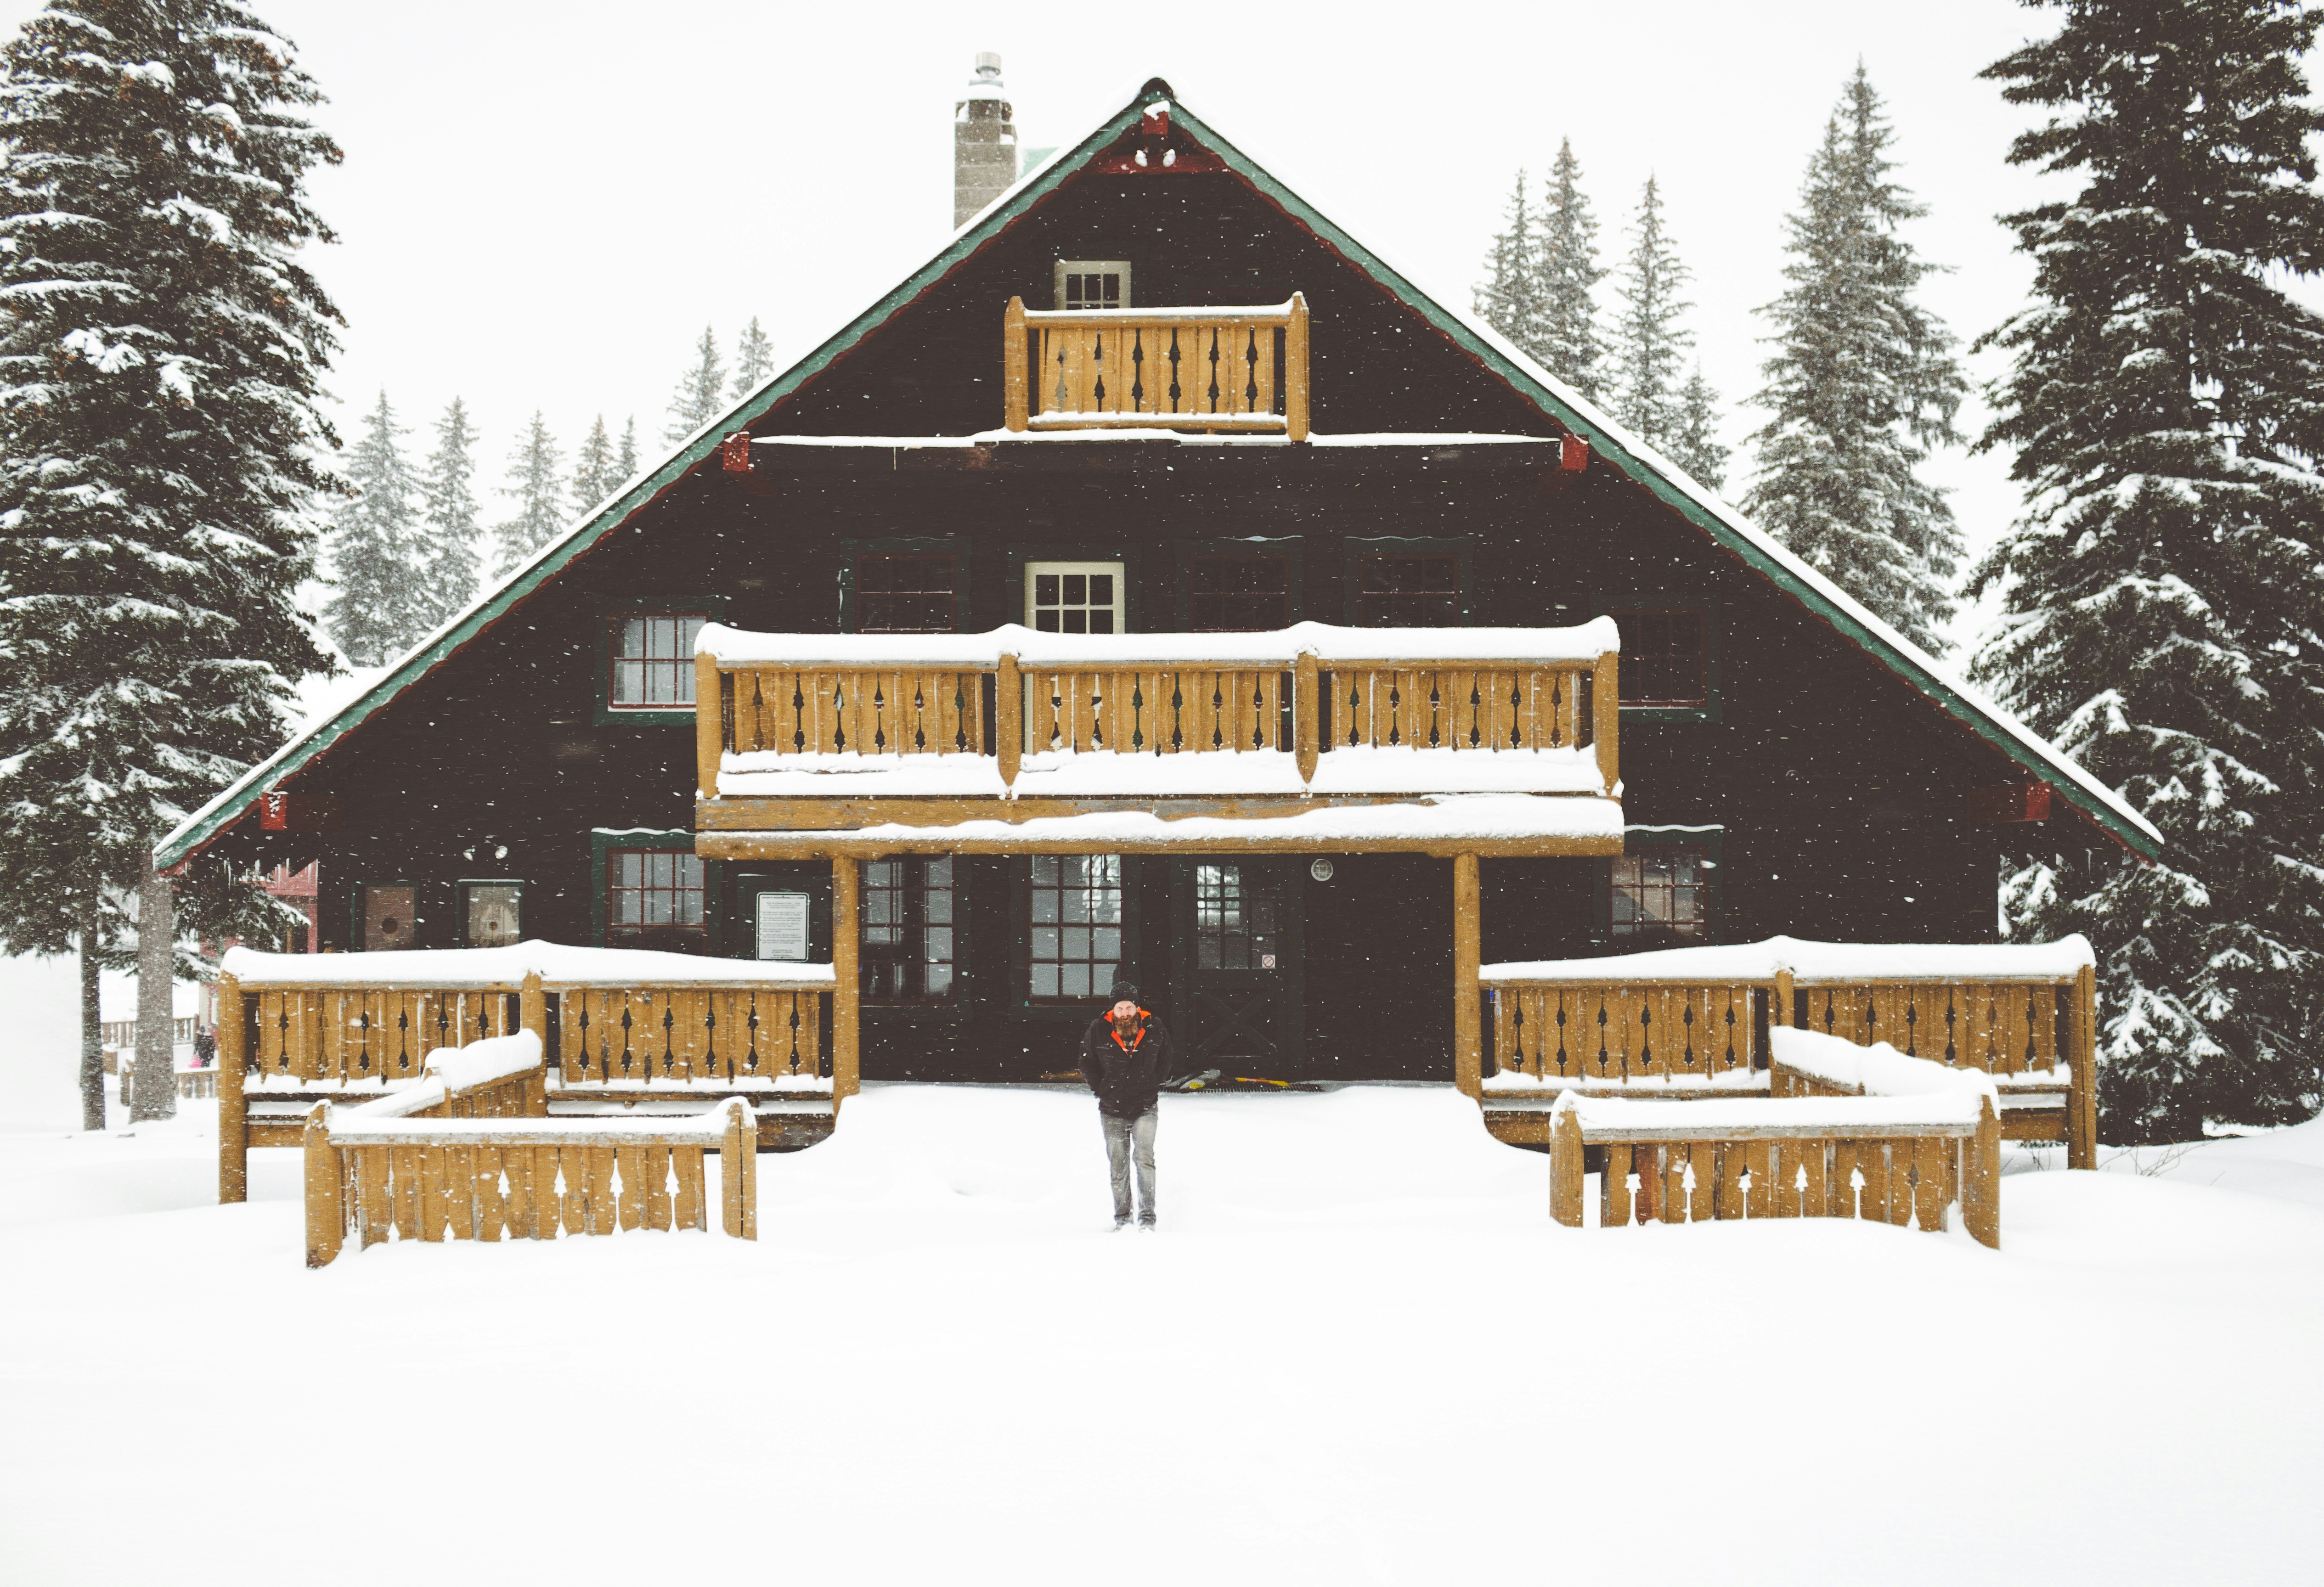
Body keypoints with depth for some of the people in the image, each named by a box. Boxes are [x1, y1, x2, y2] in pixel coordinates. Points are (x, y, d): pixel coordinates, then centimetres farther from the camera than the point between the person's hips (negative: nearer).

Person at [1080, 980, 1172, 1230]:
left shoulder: (1154, 1029, -4)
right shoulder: (1097, 1032, -7)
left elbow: (1165, 1062, 14)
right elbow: (1087, 1066, 9)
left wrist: (1152, 1086, 7)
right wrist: (1103, 1091, 4)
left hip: (1145, 1108, -1)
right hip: (1112, 1111, 1)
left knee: (1144, 1158, -15)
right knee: (1118, 1166, 6)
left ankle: (1147, 1216, -12)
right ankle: (1122, 1217, 19)